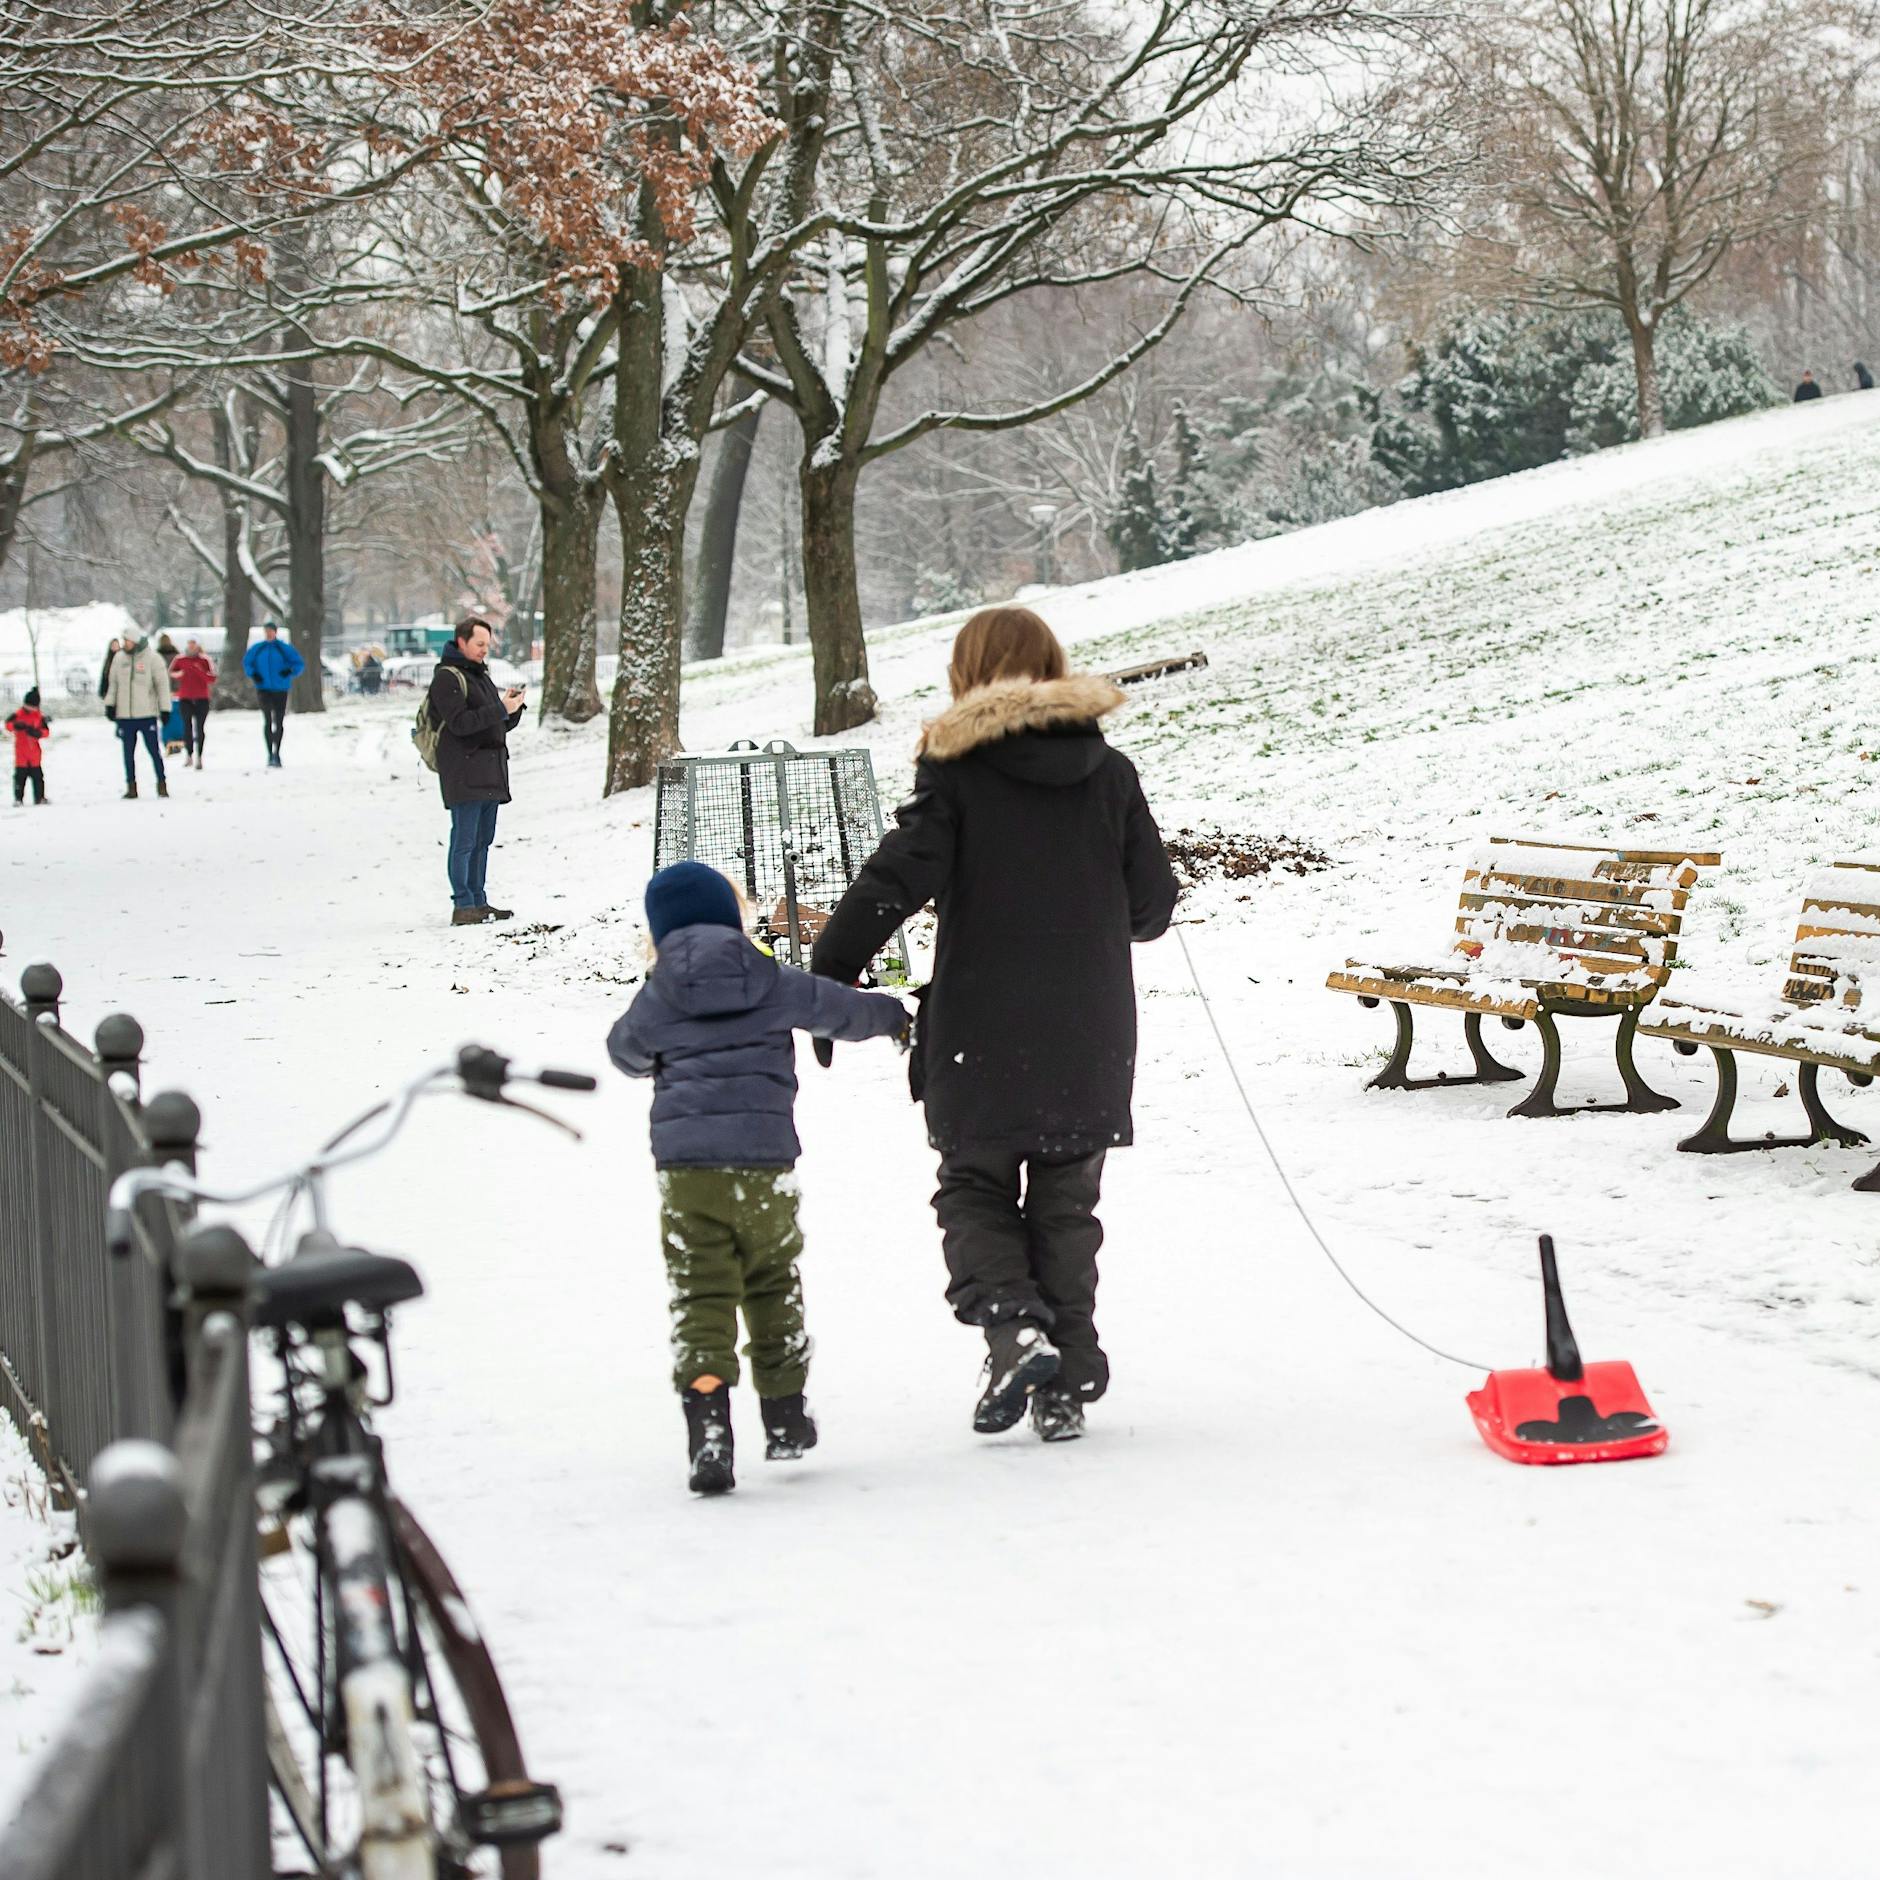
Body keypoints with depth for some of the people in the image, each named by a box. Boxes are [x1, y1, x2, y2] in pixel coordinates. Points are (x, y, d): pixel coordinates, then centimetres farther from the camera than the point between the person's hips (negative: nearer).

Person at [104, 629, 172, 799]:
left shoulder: (152, 658, -5)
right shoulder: (119, 658, 6)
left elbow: (162, 684, -2)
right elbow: (113, 683, 14)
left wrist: (164, 709, -4)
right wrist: (110, 704, 6)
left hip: (147, 714, -4)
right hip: (125, 715, 4)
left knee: (154, 750, -2)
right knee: (128, 752, 6)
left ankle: (162, 785, 8)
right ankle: (131, 787, 13)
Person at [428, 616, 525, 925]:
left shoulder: (480, 676, 21)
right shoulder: (447, 678, -8)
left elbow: (501, 725, 20)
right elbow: (460, 723, -19)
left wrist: (513, 707, 0)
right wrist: (500, 709, -20)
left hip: (489, 773, 9)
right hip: (464, 774, -9)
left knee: (482, 840, 11)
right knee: (464, 840, -10)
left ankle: (478, 902, 16)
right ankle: (463, 905, -11)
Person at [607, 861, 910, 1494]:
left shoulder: (655, 1001, 4)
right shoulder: (774, 984, 4)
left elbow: (624, 1051, 23)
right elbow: (844, 1011, 18)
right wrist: (891, 1015, 40)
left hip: (685, 1168, -1)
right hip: (764, 1161, 1)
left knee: (700, 1297, -4)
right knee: (774, 1285, 19)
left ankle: (707, 1425, -21)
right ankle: (785, 1414, 27)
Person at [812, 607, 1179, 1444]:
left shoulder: (957, 770, -7)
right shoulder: (1109, 773, 3)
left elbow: (897, 878, -15)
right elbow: (1153, 901, 6)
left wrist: (826, 974, -10)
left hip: (982, 1037, -3)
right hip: (1089, 1042, 3)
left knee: (975, 1190, 12)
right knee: (1065, 1208, 13)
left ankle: (1012, 1325, -12)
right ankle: (1068, 1383, 12)